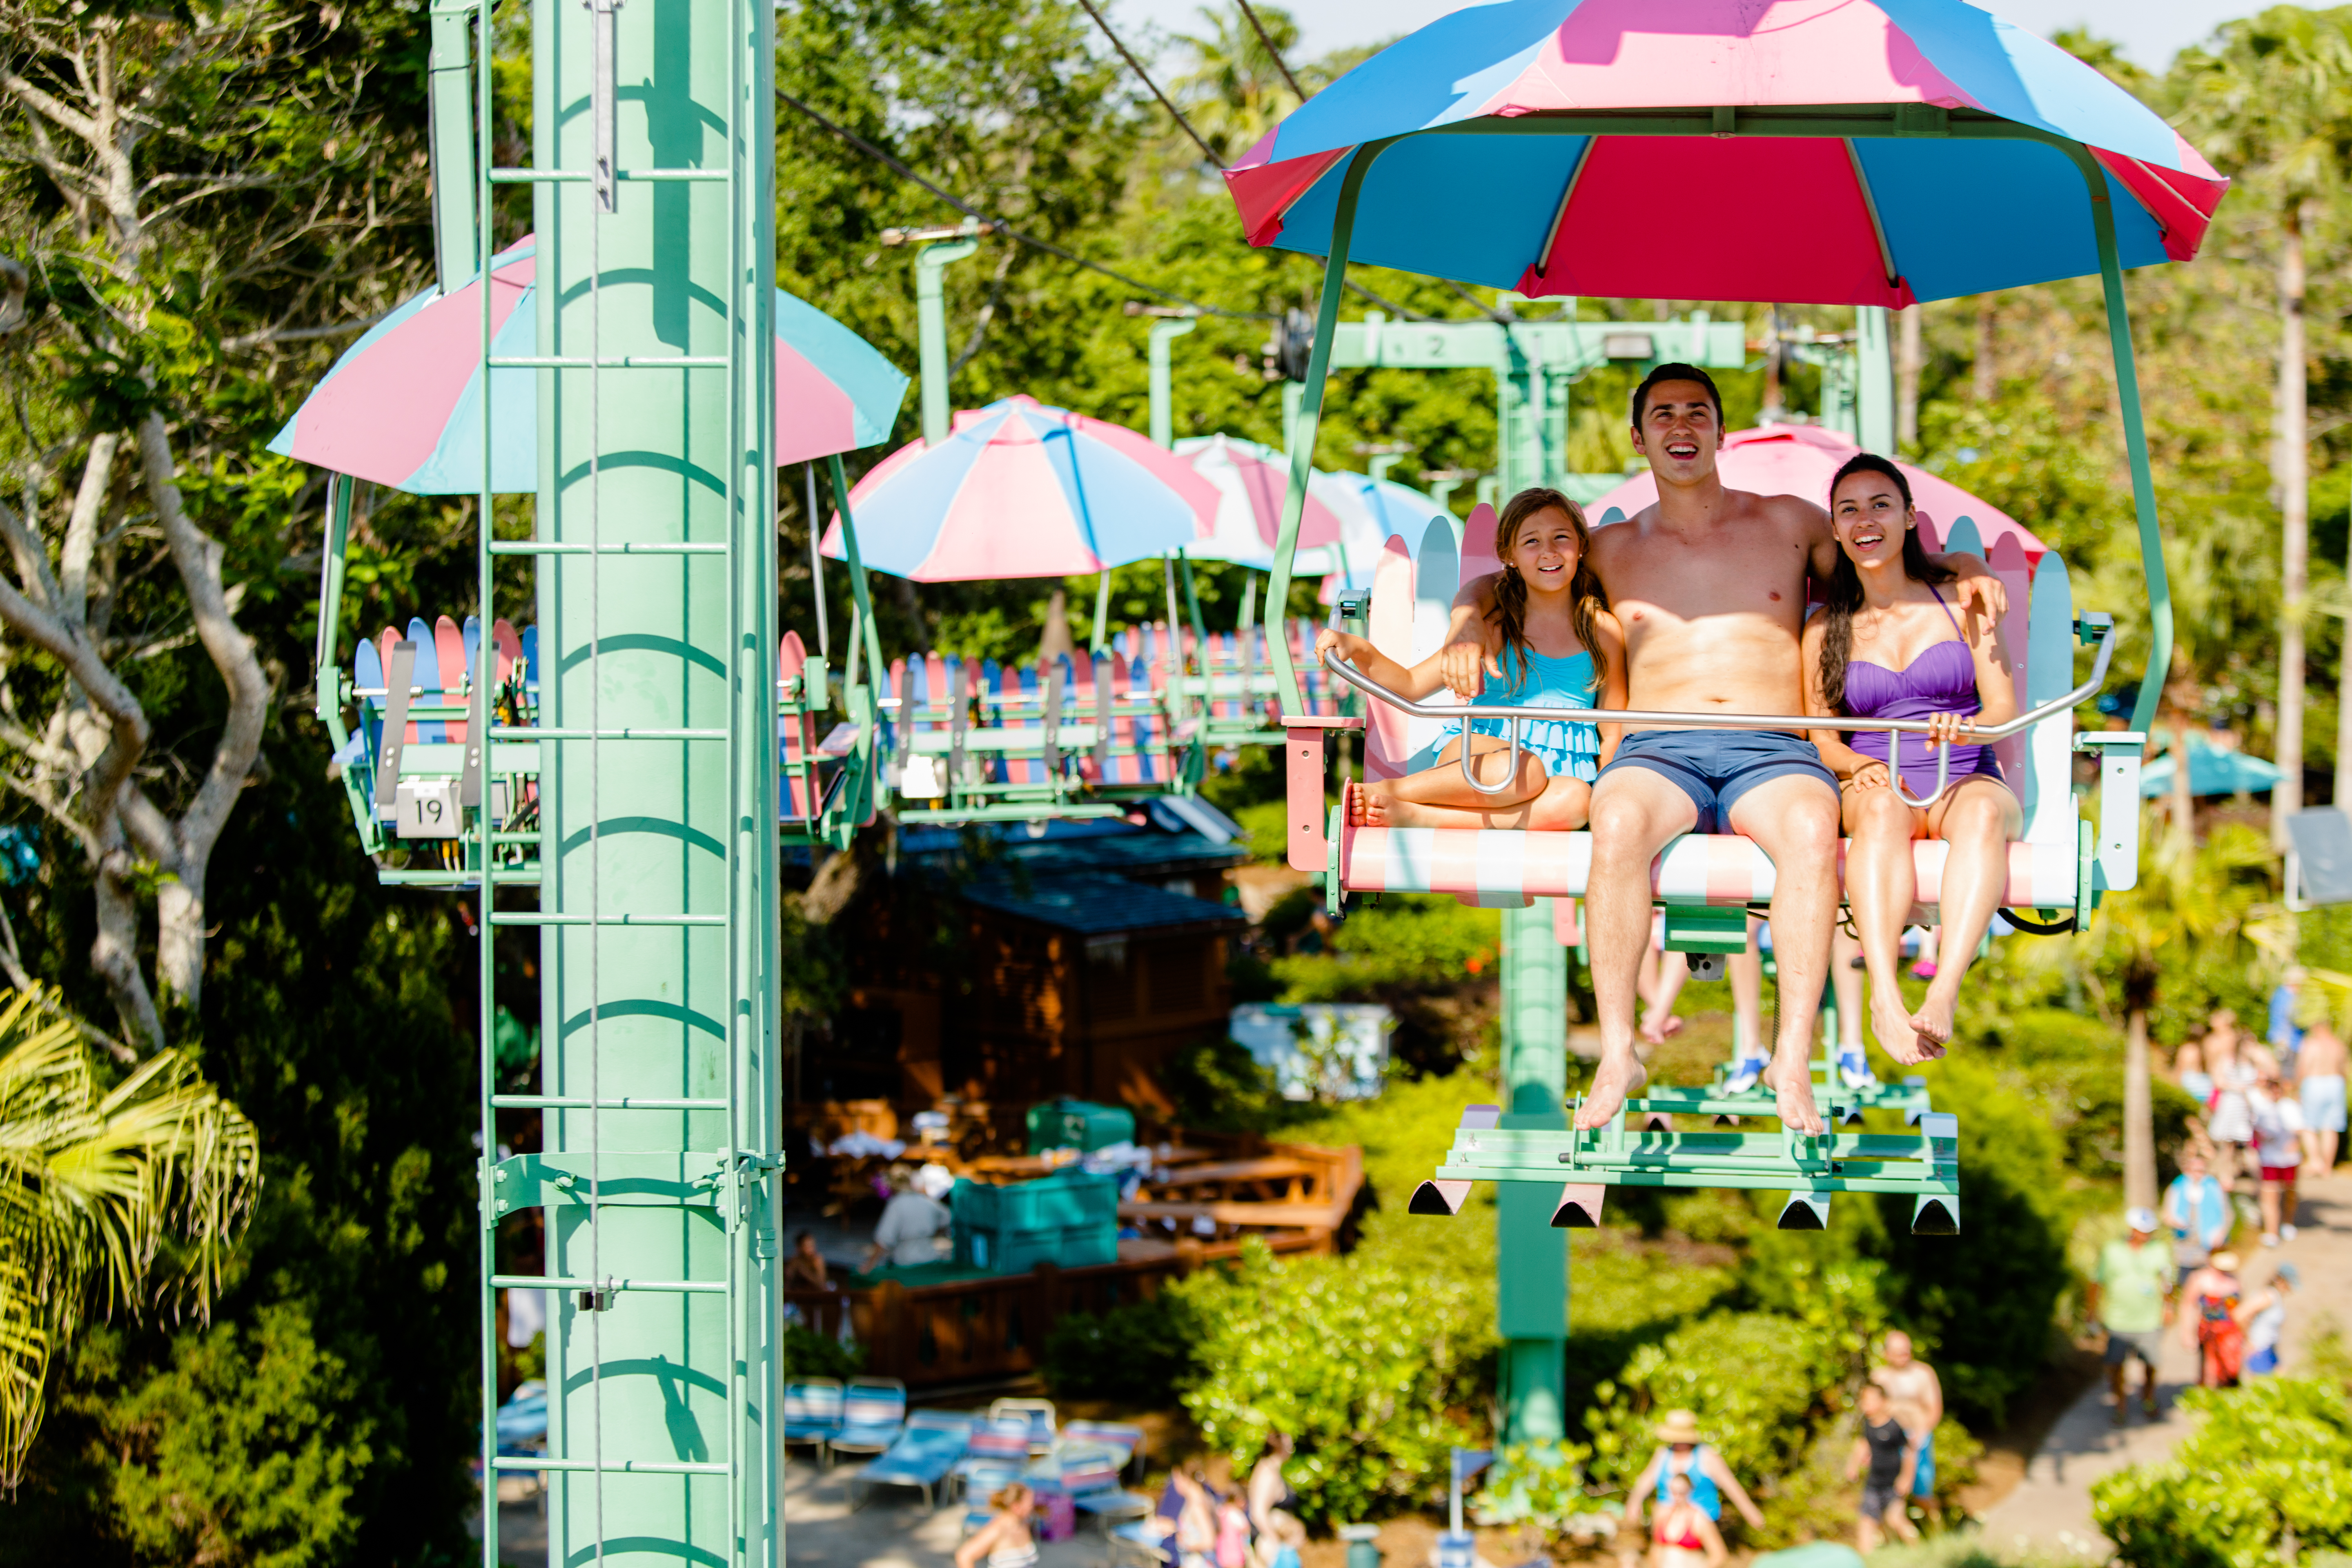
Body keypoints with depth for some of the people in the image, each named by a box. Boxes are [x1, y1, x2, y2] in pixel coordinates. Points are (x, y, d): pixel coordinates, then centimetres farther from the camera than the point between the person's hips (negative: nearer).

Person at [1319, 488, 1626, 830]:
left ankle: (1410, 816, -36)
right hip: (1481, 750, -2)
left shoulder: (1603, 631, 8)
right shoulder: (1496, 626, 7)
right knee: (1521, 772, -40)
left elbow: (1613, 733, 12)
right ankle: (1380, 791, -29)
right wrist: (1359, 650, -12)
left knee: (1572, 800, -38)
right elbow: (1411, 685, 7)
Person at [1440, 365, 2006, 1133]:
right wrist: (1468, 629, 9)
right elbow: (1484, 585, 32)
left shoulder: (1788, 523, 21)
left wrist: (1963, 567, 9)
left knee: (1812, 825, -38)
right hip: (1658, 751, 0)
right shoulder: (1613, 549, 22)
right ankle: (1617, 1054, -35)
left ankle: (1793, 1057, -39)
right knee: (1618, 823, -38)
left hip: (1772, 752, 0)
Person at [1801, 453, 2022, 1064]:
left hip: (1967, 781, 0)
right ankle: (1884, 999, -57)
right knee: (1883, 807, -38)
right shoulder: (1825, 628, 14)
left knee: (1984, 811, -38)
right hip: (1872, 787, 0)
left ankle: (1943, 994, -54)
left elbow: (2005, 707, 3)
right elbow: (1820, 738, 10)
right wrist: (1861, 765, -14)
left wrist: (1967, 727, -21)